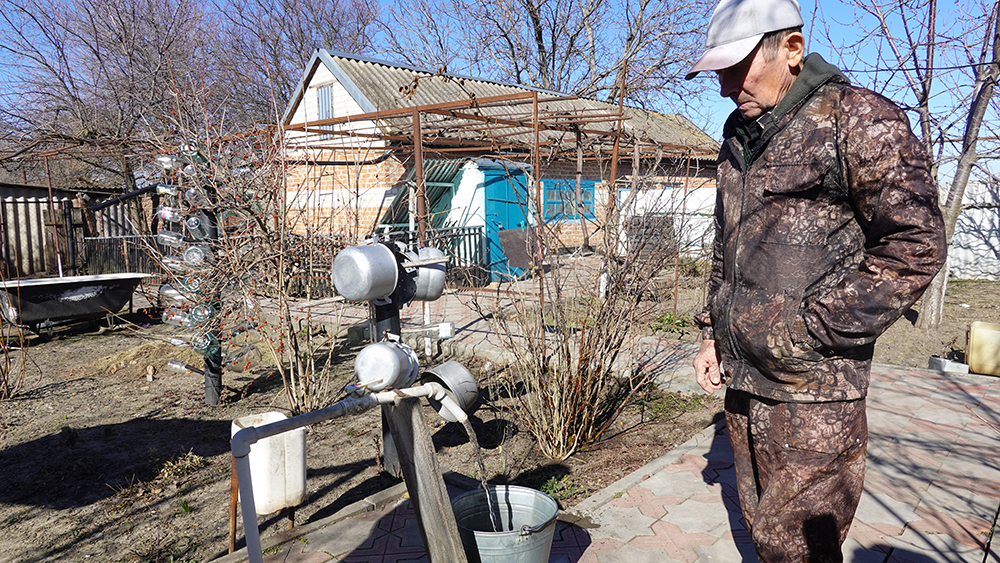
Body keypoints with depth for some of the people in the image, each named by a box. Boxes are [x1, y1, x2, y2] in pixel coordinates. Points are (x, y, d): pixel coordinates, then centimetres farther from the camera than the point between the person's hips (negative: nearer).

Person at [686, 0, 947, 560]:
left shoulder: (859, 119, -8)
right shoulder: (739, 137, 14)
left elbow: (916, 245, -13)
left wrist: (808, 331, -15)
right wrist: (714, 334, 16)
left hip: (813, 389, -7)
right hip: (741, 378, 7)